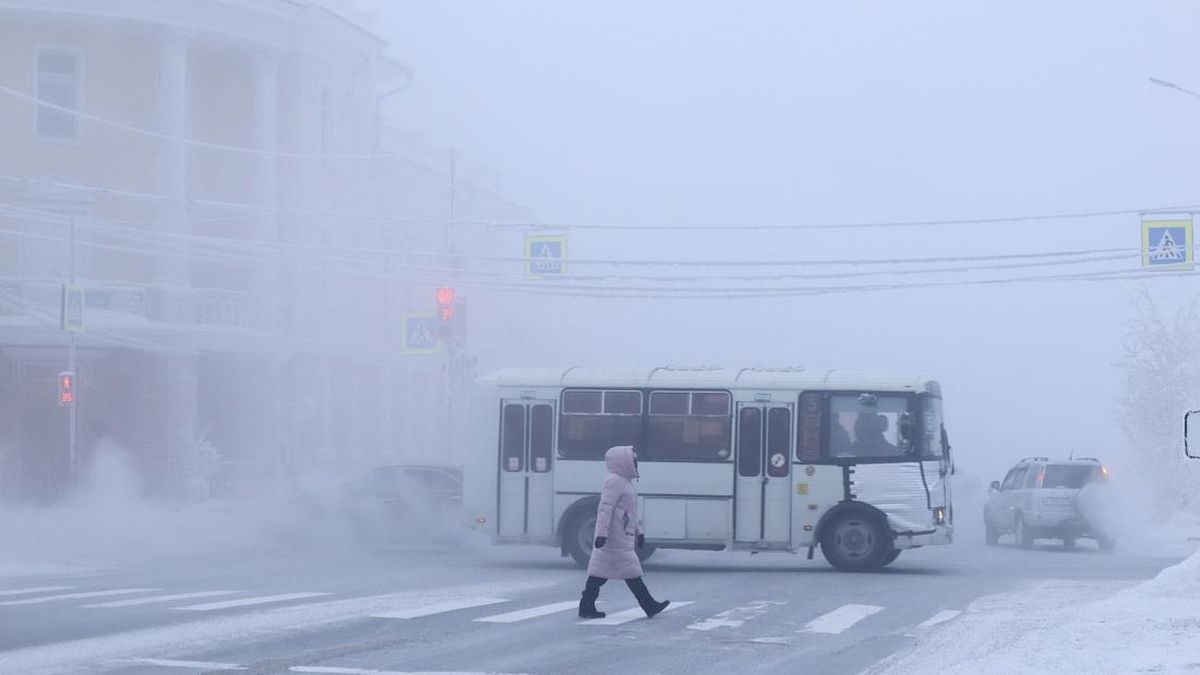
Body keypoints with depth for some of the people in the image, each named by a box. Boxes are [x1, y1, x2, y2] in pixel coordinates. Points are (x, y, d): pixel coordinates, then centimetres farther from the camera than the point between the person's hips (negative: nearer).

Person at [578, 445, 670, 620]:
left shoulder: (624, 482, 20)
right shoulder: (614, 482, -14)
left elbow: (630, 513, 27)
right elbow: (605, 508, -20)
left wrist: (638, 532, 27)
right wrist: (602, 533, -25)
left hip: (624, 536, 11)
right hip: (617, 538, -11)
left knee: (600, 571, 8)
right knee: (631, 572, -5)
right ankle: (649, 606, -2)